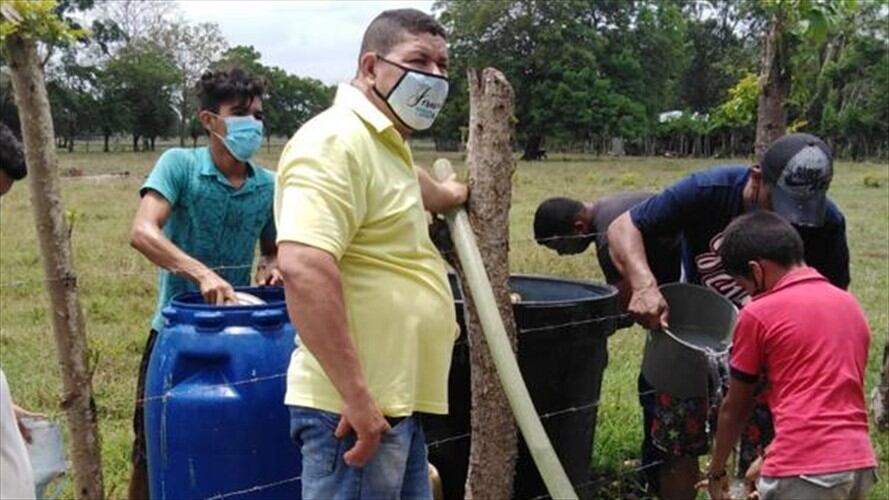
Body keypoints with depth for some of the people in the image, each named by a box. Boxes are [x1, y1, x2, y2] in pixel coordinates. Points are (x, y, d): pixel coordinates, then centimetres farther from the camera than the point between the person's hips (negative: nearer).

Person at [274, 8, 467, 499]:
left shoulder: (384, 144, 16)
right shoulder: (336, 142, -16)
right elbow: (303, 268, -29)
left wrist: (445, 194, 59)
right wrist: (356, 396, -29)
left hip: (393, 401, 10)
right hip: (354, 405, -10)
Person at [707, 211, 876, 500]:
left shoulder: (758, 314, -3)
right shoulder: (850, 303, 16)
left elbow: (735, 408, 5)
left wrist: (716, 471, 20)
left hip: (803, 470, -7)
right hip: (861, 462, 7)